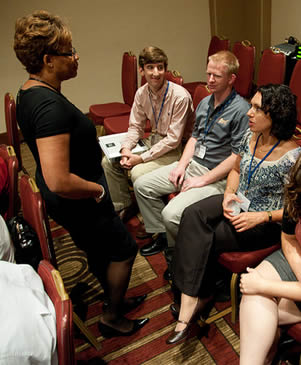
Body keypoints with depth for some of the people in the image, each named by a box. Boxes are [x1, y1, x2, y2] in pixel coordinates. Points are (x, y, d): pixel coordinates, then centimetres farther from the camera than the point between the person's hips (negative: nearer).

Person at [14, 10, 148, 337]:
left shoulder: (28, 93, 2)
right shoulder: (51, 105, -31)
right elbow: (59, 182, -36)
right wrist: (97, 189, -19)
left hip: (64, 200, 9)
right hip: (77, 201, -9)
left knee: (99, 252, 26)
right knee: (124, 249, 12)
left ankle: (116, 301, 49)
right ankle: (111, 319, 32)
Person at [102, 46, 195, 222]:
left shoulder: (180, 96, -23)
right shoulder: (142, 93, -1)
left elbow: (173, 139, -22)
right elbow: (136, 126, 7)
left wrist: (142, 158, -23)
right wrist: (126, 148, -13)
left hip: (176, 148, -7)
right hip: (155, 139, 7)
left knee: (138, 172, -29)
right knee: (109, 162, -1)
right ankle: (123, 207, 15)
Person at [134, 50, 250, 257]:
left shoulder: (241, 110, -15)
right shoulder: (204, 103, 12)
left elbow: (238, 157, -19)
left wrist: (203, 180, -17)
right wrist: (182, 165, 3)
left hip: (216, 176, -8)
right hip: (192, 164, 9)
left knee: (171, 214, -26)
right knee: (142, 186, 2)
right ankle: (162, 236, 16)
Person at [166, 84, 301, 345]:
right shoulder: (250, 136, -2)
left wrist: (260, 217, -25)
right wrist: (229, 194, -6)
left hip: (267, 222, -6)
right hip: (238, 203, 7)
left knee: (207, 239, -19)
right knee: (192, 215, -17)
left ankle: (200, 296, 7)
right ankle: (193, 299, -12)